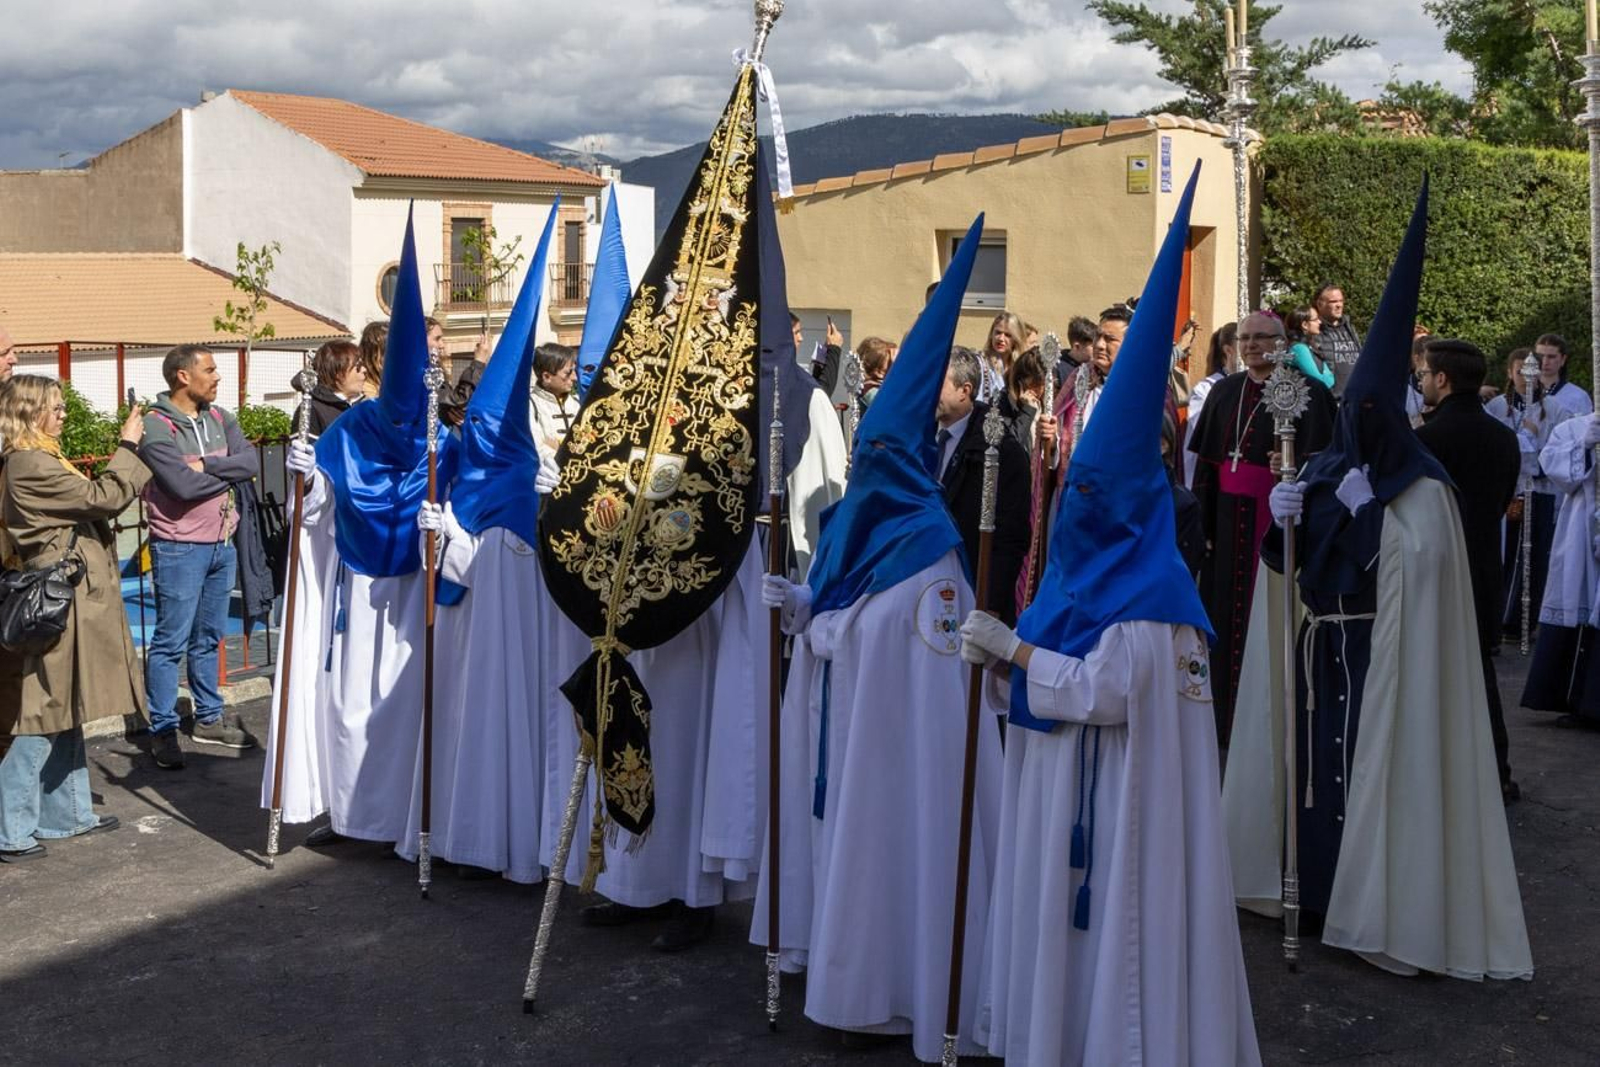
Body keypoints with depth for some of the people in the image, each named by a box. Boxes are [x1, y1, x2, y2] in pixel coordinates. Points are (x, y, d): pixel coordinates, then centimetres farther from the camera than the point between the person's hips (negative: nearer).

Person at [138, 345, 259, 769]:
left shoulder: (219, 418, 8)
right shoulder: (156, 427, -13)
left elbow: (251, 461, -5)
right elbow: (183, 484, -23)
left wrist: (206, 465, -17)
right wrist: (228, 470, -9)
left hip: (221, 544, 7)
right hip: (180, 548, -7)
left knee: (208, 638, 16)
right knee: (171, 642, -2)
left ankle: (209, 719, 27)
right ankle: (163, 730, 5)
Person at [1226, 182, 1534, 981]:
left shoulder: (1422, 487, -6)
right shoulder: (1324, 471, 9)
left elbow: (1422, 560, -19)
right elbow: (1290, 562, 9)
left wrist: (1367, 508, -19)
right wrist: (1284, 520, -10)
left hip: (1383, 657, -5)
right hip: (1318, 648, 5)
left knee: (1372, 767, -6)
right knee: (1313, 758, 8)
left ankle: (1373, 907, 0)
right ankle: (1314, 889, 19)